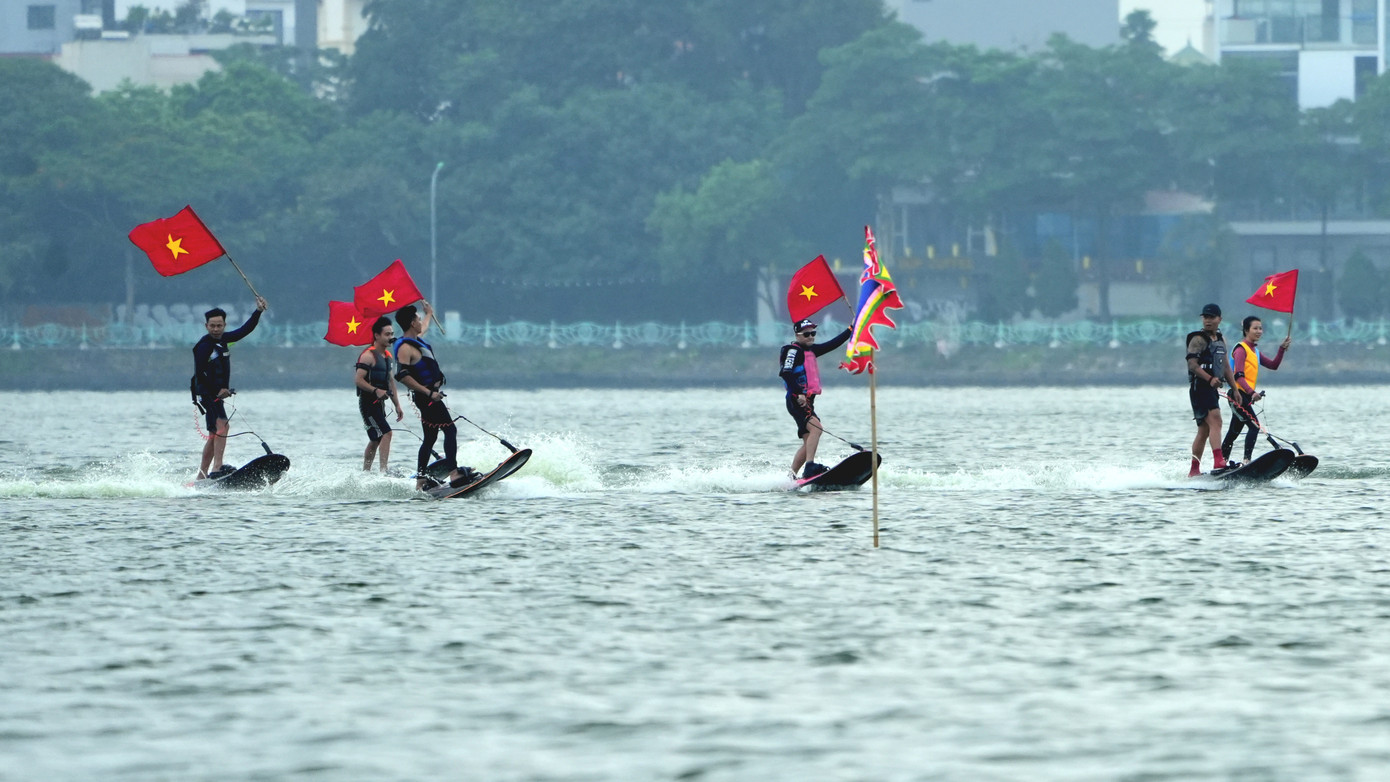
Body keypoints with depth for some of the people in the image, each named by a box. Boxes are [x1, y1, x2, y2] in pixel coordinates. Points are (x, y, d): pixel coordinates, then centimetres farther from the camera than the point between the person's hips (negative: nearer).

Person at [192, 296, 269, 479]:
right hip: (207, 394, -10)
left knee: (214, 434, 12)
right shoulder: (204, 346, -15)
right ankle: (217, 467, -38)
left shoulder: (222, 339, 10)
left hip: (218, 394, 10)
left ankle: (202, 475, 18)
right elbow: (199, 374, -19)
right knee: (221, 425, -27)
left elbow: (245, 330, 21)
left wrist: (258, 311, 15)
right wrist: (217, 391, -20)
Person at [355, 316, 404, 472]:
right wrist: (376, 391, -30)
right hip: (368, 403, -10)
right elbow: (358, 380, -19)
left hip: (379, 403, 10)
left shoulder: (387, 355, 16)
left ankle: (365, 472, 24)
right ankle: (384, 471, -24)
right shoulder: (369, 355, -13)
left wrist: (397, 405, 18)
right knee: (385, 433, -19)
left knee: (376, 440, 15)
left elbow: (391, 381, 22)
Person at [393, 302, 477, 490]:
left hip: (429, 395, 11)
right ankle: (454, 473, -25)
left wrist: (429, 314, 58)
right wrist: (428, 393, -28)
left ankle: (420, 481, 18)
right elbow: (402, 376, -27)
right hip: (426, 396, -11)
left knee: (430, 438, 14)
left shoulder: (415, 339, 13)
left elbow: (423, 327, 39)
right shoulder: (405, 348, -17)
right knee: (450, 430, -16)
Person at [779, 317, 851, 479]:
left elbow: (833, 344, 26)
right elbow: (785, 373, -19)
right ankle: (810, 467, -39)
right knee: (815, 427, -28)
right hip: (797, 400, -10)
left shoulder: (810, 350, 21)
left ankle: (791, 477, 13)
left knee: (808, 443, 10)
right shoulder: (793, 350, -6)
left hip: (807, 401, 10)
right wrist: (798, 394, -28)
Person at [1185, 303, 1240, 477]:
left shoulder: (1220, 340, 19)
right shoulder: (1198, 339, -6)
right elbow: (1192, 364, -16)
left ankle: (1194, 470, 18)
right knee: (1215, 421, -24)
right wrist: (1210, 379, -29)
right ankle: (1218, 462, -38)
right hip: (1200, 387, -9)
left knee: (1204, 430, 12)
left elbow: (1225, 365, 26)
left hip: (1213, 389, 9)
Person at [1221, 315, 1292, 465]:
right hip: (1239, 394, -10)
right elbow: (1239, 376, -21)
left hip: (1247, 395, 10)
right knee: (1254, 426, -20)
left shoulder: (1254, 351, 19)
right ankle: (1247, 461, -27)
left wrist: (1282, 349, 5)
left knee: (1234, 431, 14)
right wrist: (1251, 392, -34)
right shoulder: (1241, 349, -10)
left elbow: (1273, 365, 18)